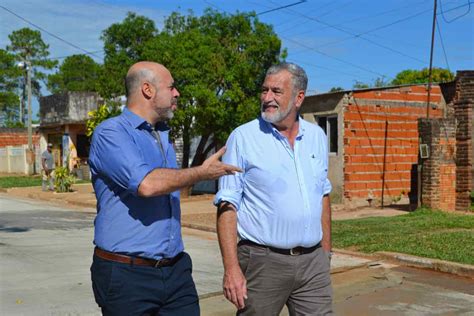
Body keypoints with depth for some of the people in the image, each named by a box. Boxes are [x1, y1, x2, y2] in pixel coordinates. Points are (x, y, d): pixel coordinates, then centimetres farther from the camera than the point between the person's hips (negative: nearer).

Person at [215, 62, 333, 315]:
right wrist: (231, 268, -16)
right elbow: (227, 205, -9)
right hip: (263, 262, -4)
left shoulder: (317, 136, 8)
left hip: (313, 262, 4)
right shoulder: (243, 138, -7)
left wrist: (326, 251, 14)